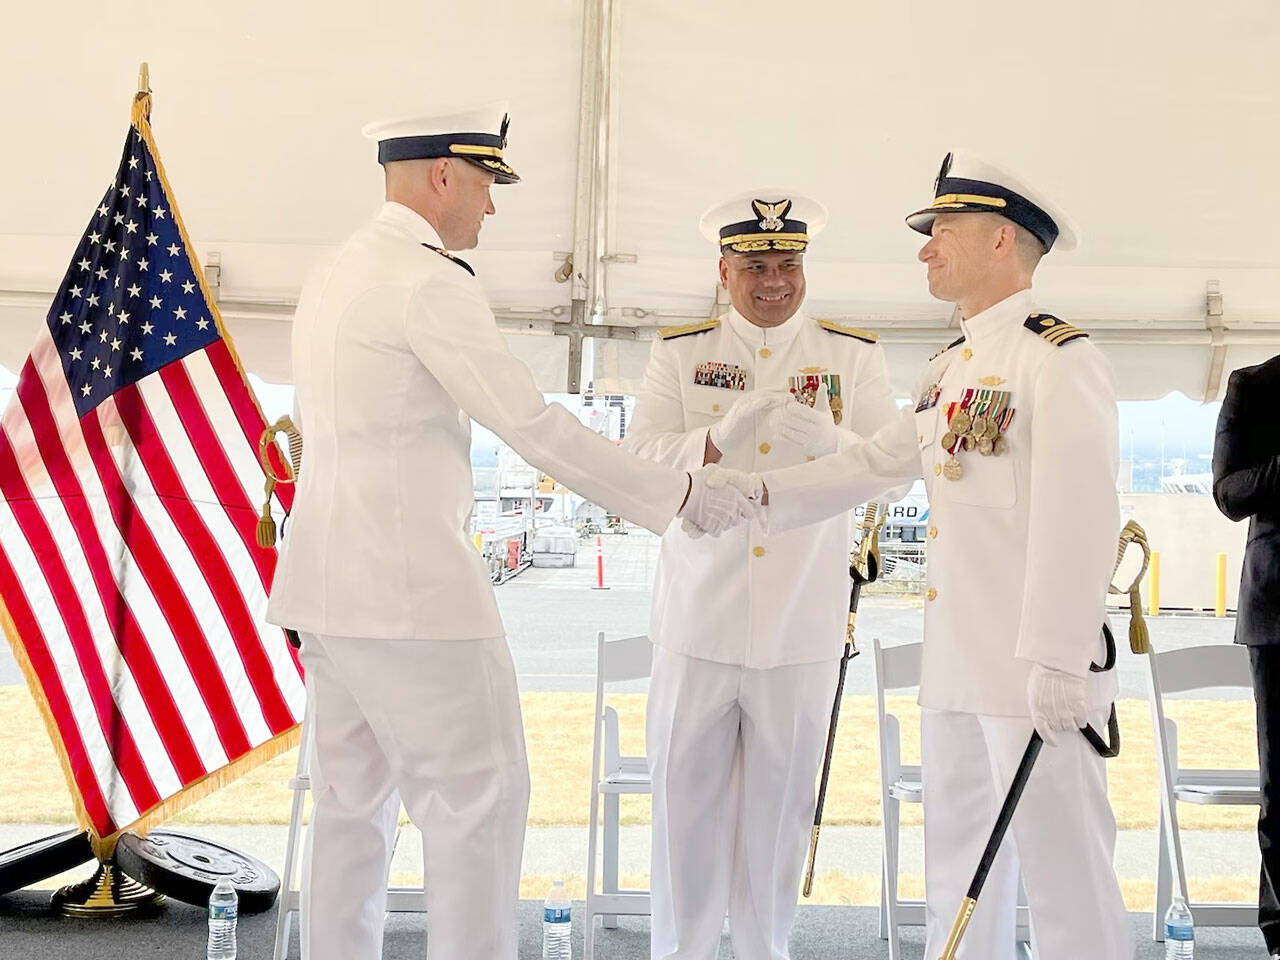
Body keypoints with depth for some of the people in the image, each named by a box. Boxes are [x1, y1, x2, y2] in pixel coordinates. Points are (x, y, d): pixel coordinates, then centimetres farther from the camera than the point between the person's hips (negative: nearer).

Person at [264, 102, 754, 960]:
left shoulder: (336, 274, 16)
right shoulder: (430, 280, -13)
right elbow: (533, 424, -15)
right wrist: (680, 495, -7)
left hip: (332, 579, 10)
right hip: (411, 583, -10)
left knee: (355, 801, 13)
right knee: (481, 793, -3)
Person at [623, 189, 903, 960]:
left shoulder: (855, 355, 6)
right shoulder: (680, 351, 6)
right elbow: (641, 457, -4)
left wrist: (825, 440, -24)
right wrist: (716, 444, -24)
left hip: (803, 623, 0)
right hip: (700, 614, 0)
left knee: (781, 798, 9)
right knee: (686, 789, 5)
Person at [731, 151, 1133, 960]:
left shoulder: (1059, 358, -11)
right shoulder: (951, 369, 16)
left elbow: (1077, 519, -19)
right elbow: (877, 461, 18)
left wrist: (1058, 661, -23)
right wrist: (756, 494, 10)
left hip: (1037, 664, -9)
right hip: (957, 662, 9)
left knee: (1063, 864, -1)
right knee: (957, 865, 17)